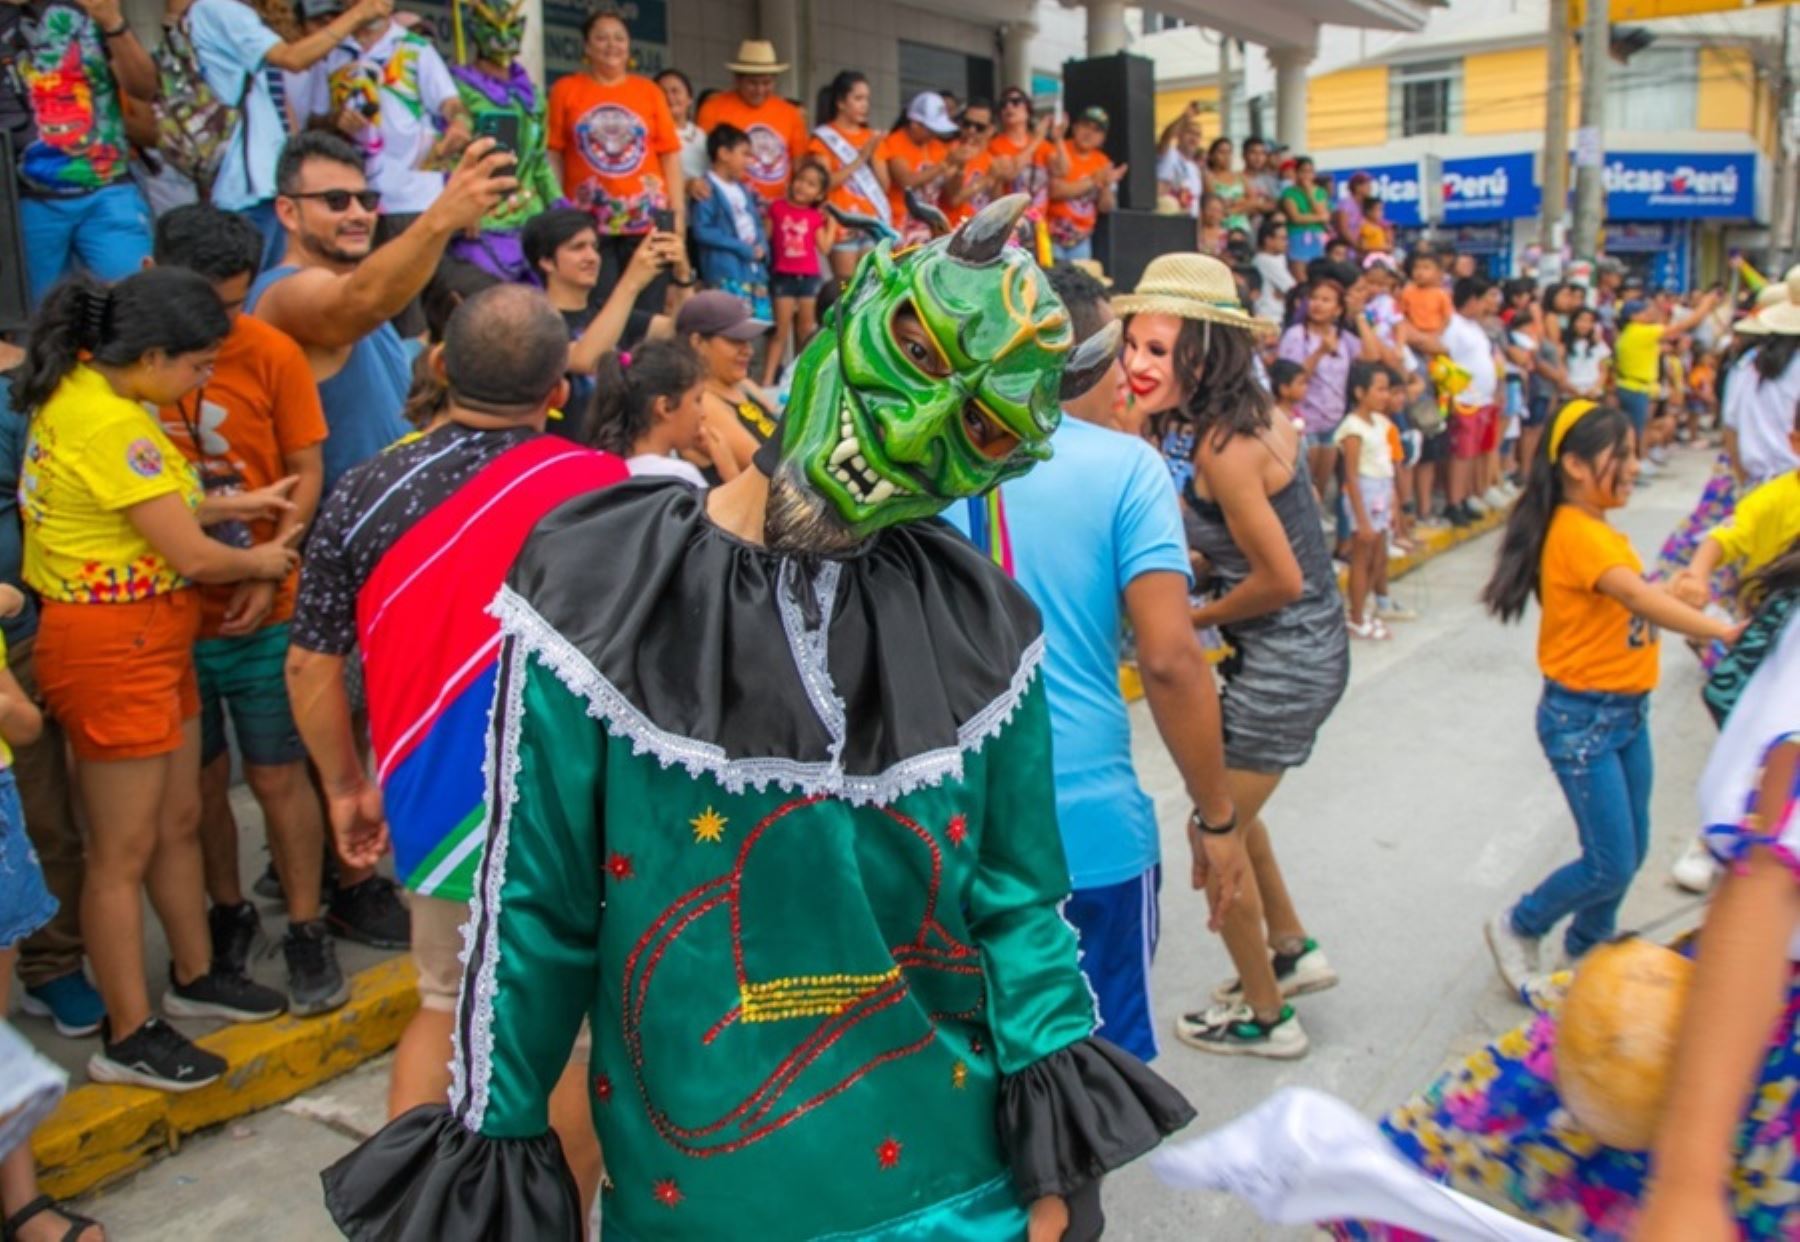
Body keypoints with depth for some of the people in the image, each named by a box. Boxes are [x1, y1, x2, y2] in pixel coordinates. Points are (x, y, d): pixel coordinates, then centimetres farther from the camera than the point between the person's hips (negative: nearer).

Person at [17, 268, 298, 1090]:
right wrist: (262, 562, 0)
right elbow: (192, 556, -19)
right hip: (113, 646, -10)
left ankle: (193, 977, 37)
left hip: (149, 638, 10)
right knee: (123, 852, 3)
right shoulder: (109, 423, -23)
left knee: (179, 820, 20)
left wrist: (227, 505, 12)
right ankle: (127, 1038, 17)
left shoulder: (79, 390, 7)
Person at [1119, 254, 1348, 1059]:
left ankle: (1266, 1017, 24)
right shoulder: (1249, 415, 4)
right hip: (1299, 650, 10)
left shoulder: (1223, 447, -24)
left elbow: (1281, 580, -22)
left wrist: (1192, 618, -9)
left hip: (1286, 658, -10)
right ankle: (1292, 952, 45)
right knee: (1230, 808, 26)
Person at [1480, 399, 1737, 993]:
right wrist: (1727, 631, -32)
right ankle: (1517, 928, 21)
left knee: (1630, 851, 17)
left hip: (1627, 710, 9)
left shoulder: (1600, 530, 11)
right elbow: (1643, 600, -30)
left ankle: (1586, 948, 37)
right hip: (1582, 718, -9)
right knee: (1611, 866, -2)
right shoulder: (1578, 533, -21)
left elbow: (1638, 603, 4)